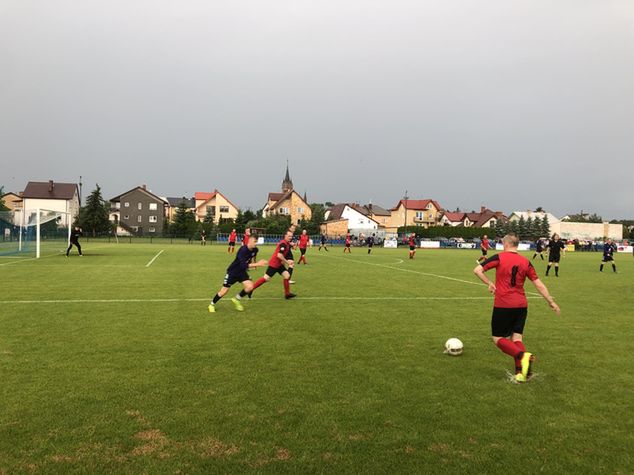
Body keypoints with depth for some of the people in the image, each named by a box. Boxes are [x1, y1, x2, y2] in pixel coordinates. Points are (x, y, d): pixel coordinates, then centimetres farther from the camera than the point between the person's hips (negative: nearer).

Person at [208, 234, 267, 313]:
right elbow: (243, 265, -40)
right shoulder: (243, 250, -32)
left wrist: (253, 263, 11)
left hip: (242, 272, 6)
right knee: (224, 291, -1)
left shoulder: (255, 250, -9)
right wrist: (257, 264, -43)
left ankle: (237, 299, 9)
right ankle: (212, 304, 24)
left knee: (250, 286, -16)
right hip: (232, 271, -6)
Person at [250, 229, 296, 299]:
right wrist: (287, 262, -18)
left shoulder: (287, 243, 9)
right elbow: (279, 255, -29)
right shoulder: (283, 243, -21)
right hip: (274, 264, -9)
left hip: (279, 264, 9)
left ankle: (287, 294, 9)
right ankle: (250, 289, 6)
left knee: (287, 275, 2)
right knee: (266, 278, -5)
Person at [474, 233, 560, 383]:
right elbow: (539, 284, 8)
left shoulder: (499, 257, -5)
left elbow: (477, 270, -12)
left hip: (503, 305, -4)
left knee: (498, 338, 5)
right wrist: (551, 301, 17)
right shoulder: (525, 262, 6)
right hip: (521, 305, 4)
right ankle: (520, 372, -2)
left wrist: (489, 283, -1)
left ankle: (523, 355, -20)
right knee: (517, 338, 12)